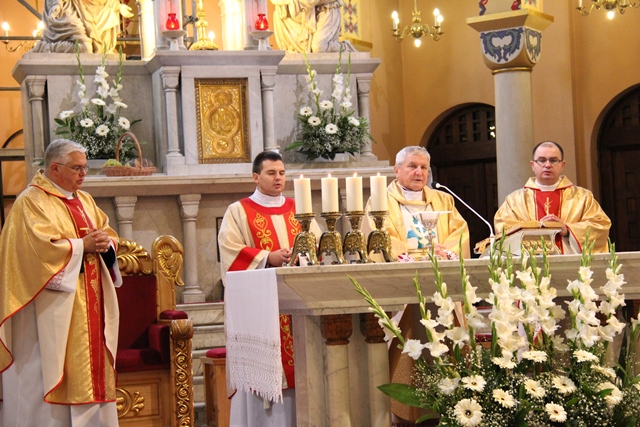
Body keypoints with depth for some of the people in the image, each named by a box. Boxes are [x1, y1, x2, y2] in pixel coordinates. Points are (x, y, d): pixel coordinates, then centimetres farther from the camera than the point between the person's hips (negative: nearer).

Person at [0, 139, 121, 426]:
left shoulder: (84, 200, 17)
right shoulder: (32, 201, -8)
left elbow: (108, 234, 16)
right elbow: (41, 246, -19)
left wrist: (104, 243, -6)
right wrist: (82, 244, -16)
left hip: (90, 306, 8)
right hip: (55, 310, -8)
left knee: (92, 365, 8)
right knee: (54, 368, -7)